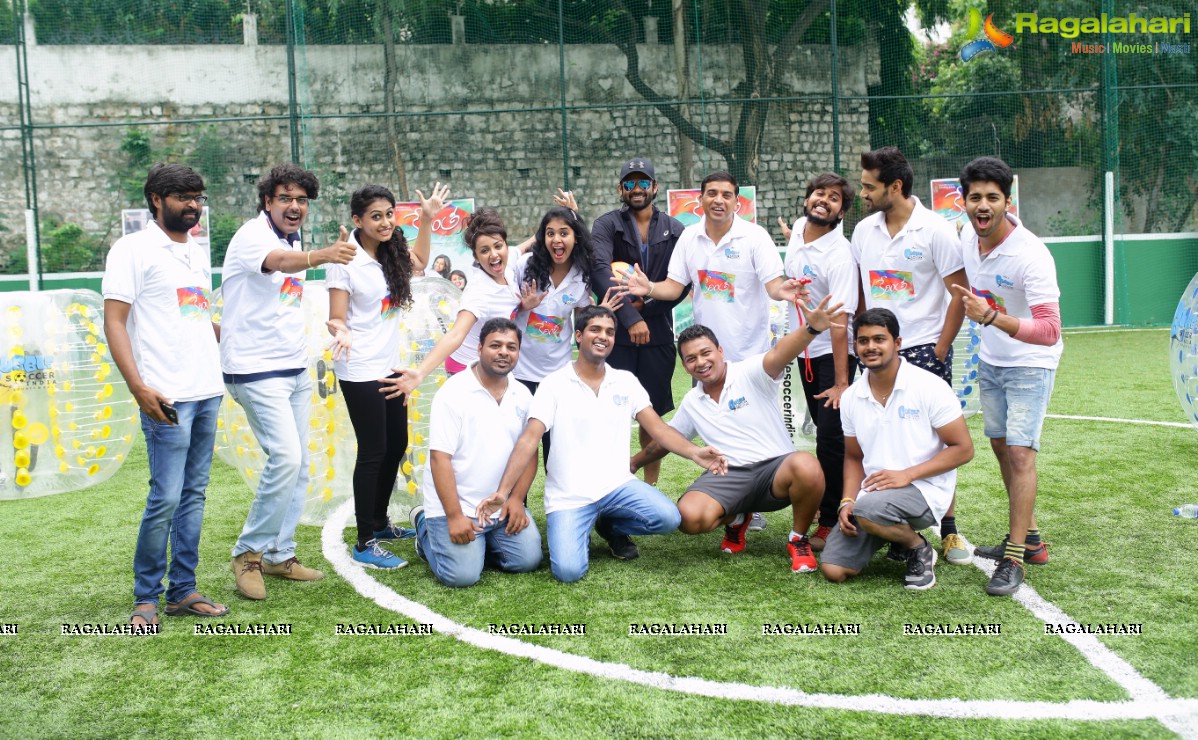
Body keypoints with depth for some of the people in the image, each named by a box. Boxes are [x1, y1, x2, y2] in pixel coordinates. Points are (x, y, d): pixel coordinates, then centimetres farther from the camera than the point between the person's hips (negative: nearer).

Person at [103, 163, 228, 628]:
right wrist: (138, 386, -17)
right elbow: (114, 322, -8)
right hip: (168, 397, -7)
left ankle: (182, 591, 17)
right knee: (165, 498, -6)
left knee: (193, 495, 9)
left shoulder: (198, 254, 18)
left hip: (208, 393, 7)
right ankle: (145, 598, 8)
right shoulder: (133, 250, -3)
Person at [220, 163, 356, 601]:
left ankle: (279, 555, 21)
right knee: (286, 458, -18)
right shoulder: (252, 236, -14)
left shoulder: (295, 241, 12)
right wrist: (323, 256, -57)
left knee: (298, 466, 9)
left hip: (295, 368, 9)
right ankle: (249, 552, -1)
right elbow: (278, 263, -37)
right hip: (256, 369, -9)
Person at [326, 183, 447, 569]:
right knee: (373, 452, -6)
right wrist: (341, 332, -35)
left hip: (390, 366, 8)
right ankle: (365, 543, 3)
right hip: (360, 372, -8)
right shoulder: (345, 260, -14)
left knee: (396, 445, 15)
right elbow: (336, 318, -13)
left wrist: (427, 218, 18)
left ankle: (379, 522, 33)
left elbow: (418, 259, 27)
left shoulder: (391, 254, 5)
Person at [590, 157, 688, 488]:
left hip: (658, 333, 2)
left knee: (653, 414, 8)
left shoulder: (674, 230, 8)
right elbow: (600, 271, -15)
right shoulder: (606, 225, 1)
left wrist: (645, 305, -11)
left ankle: (651, 488, 19)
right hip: (615, 333, -2)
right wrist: (630, 317, -23)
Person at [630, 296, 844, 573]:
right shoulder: (691, 403, 14)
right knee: (689, 518, -27)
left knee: (806, 467, -40)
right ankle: (735, 518, 12)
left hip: (775, 467, -4)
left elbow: (779, 355, -26)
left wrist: (811, 329, -47)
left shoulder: (750, 373, -4)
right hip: (729, 475, 4)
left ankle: (798, 540, -8)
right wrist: (632, 463, 38)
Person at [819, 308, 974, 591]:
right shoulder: (851, 397, 7)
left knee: (868, 510, -37)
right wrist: (847, 501, -2)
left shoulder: (929, 387, -9)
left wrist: (907, 475, -19)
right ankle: (898, 533, 18)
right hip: (874, 494, 6)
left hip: (925, 490, -5)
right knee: (833, 570, -10)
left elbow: (963, 449, -8)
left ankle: (919, 549, -4)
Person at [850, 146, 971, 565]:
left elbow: (959, 292, -6)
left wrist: (941, 348, -9)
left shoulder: (935, 230, -7)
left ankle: (948, 529, 9)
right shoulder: (863, 231, 8)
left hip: (924, 350, -4)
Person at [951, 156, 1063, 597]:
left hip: (1030, 364, -7)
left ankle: (1014, 560, -6)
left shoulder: (1031, 255, -29)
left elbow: (1049, 331, -36)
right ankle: (1029, 539, 28)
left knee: (1020, 452, -14)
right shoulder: (966, 237, -7)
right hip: (990, 361, 7)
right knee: (1001, 446, 13)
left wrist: (992, 317, -46)